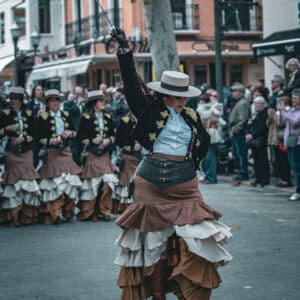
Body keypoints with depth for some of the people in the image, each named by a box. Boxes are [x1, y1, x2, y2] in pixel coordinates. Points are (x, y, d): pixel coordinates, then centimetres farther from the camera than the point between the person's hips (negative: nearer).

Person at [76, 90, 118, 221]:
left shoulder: (108, 117, 11)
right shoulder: (86, 118, -3)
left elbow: (113, 136, 15)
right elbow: (80, 138, -4)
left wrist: (108, 140, -5)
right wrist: (93, 141, -16)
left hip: (105, 155, 4)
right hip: (91, 156, -4)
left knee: (108, 183, -5)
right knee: (92, 183, -3)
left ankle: (104, 210, 9)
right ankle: (89, 213, 10)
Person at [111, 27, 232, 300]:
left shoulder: (191, 116, 7)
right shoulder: (150, 109, -2)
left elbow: (205, 141, 23)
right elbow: (131, 84, -14)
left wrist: (193, 163, 11)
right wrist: (125, 51, -24)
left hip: (183, 181, 2)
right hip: (150, 180, -2)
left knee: (192, 238, -5)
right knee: (151, 235, 4)